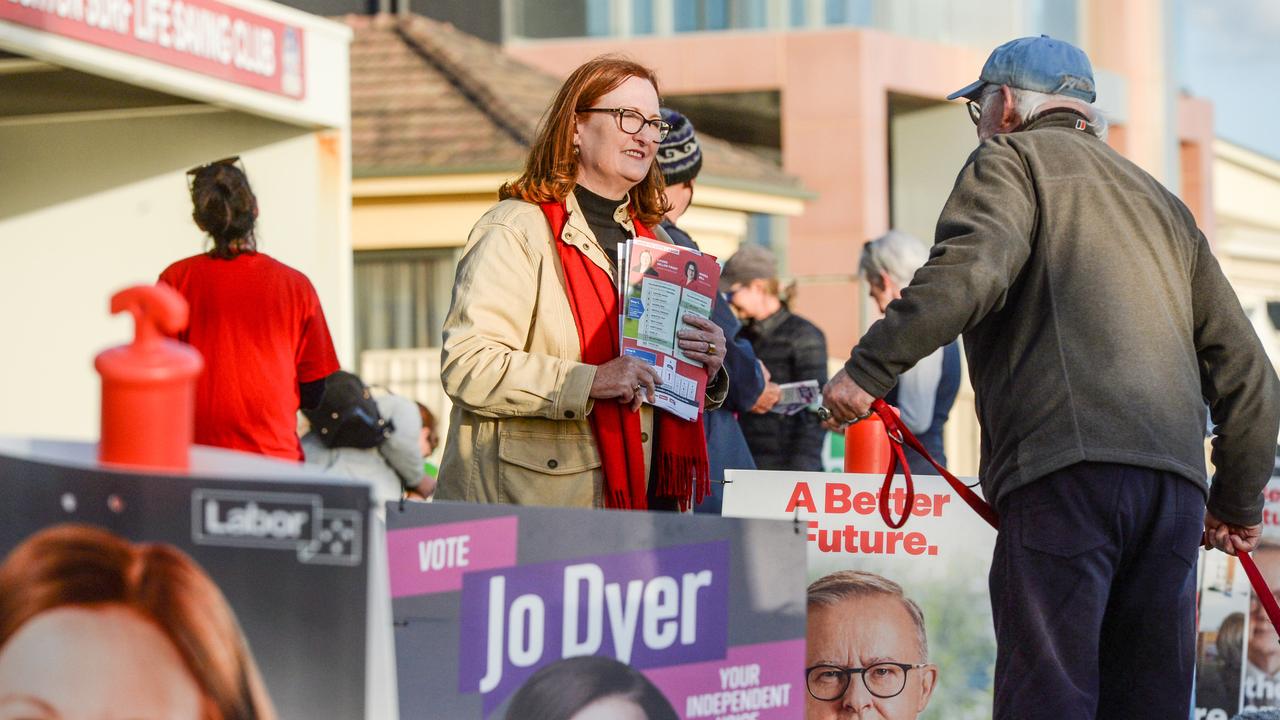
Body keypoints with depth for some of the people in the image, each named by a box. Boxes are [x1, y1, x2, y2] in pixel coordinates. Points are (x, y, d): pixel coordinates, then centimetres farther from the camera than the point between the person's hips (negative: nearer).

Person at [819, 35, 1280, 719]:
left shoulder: (1012, 158, 11)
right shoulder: (1162, 203, 31)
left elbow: (969, 271, -12)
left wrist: (868, 368, -10)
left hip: (1066, 466, -6)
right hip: (1176, 482, 7)